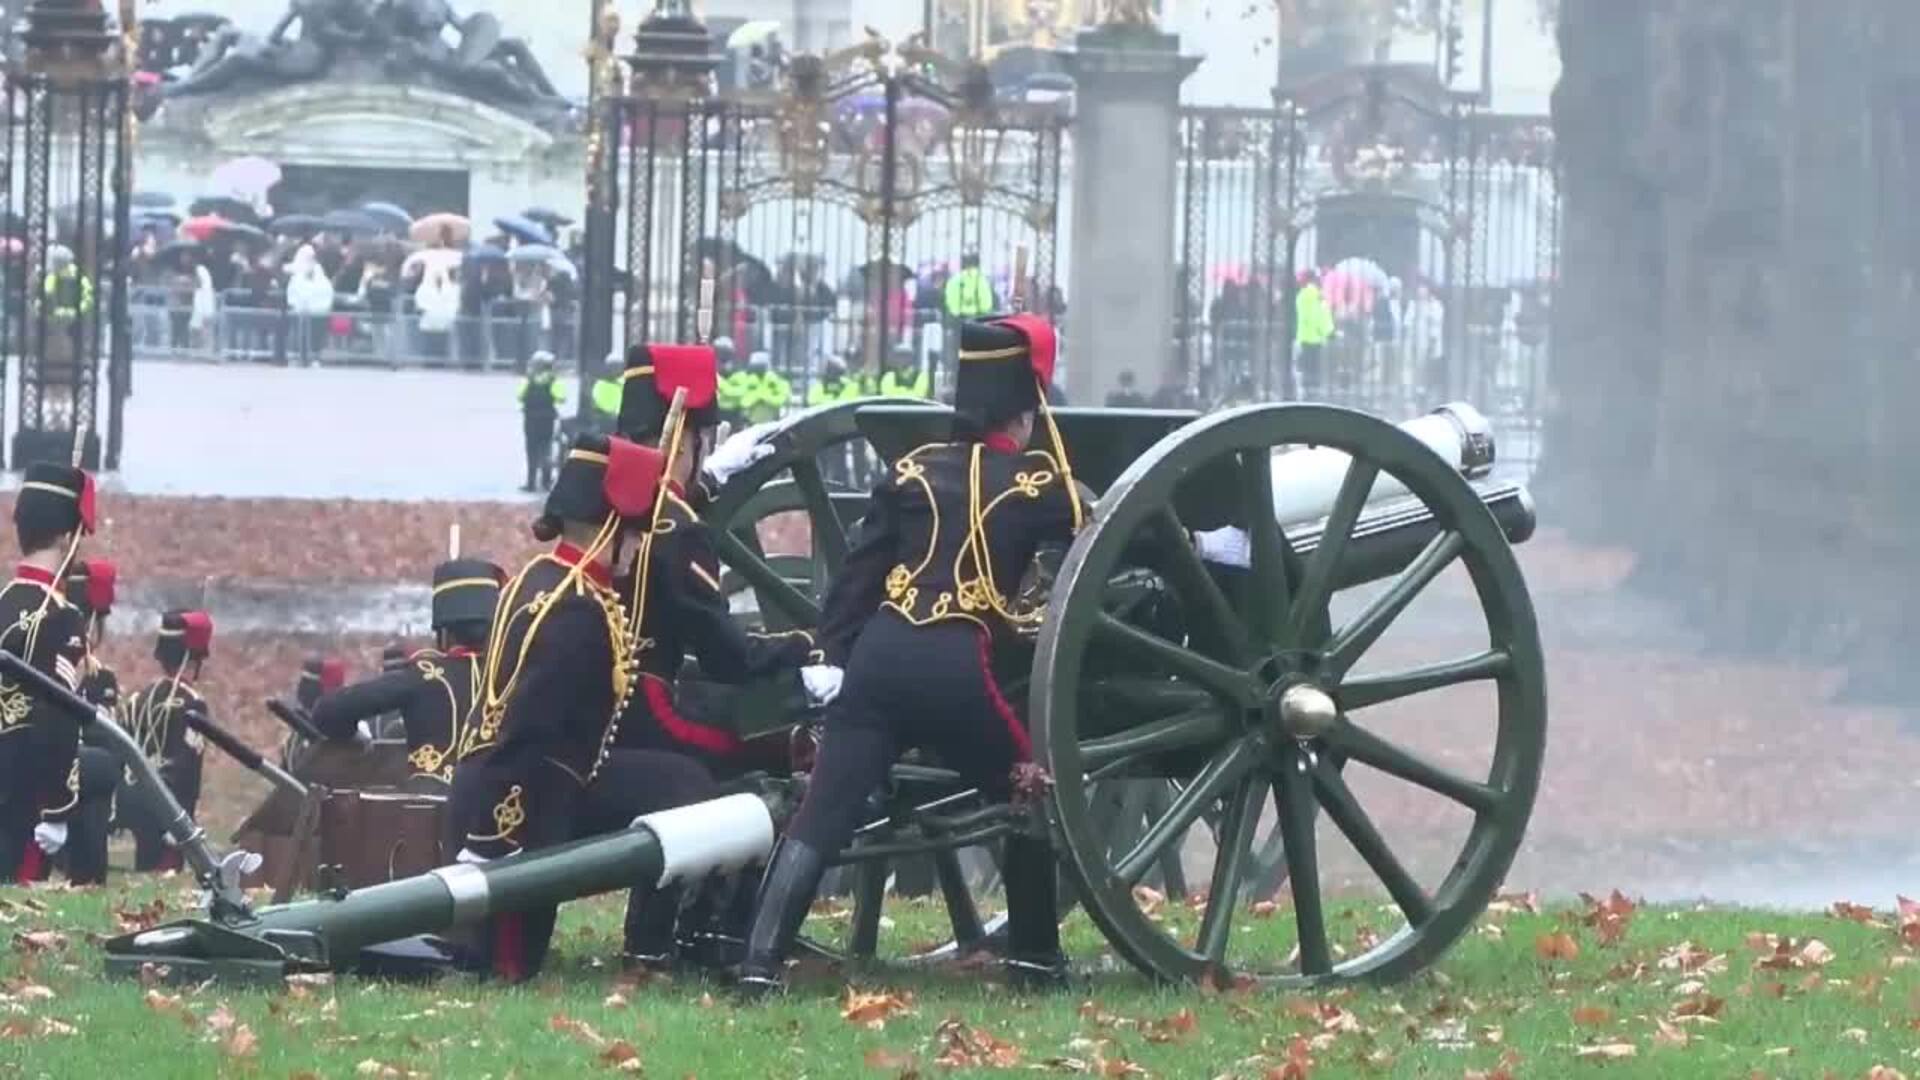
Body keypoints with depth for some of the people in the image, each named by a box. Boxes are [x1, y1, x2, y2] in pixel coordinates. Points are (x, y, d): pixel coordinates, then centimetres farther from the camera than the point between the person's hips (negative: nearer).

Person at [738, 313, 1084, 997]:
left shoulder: (914, 471, 16)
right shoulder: (1036, 482, 7)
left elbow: (857, 575, 12)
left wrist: (836, 654, 13)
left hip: (880, 657, 3)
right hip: (958, 667, -3)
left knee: (823, 815, -5)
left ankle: (760, 962, -20)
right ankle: (1034, 959, 23)